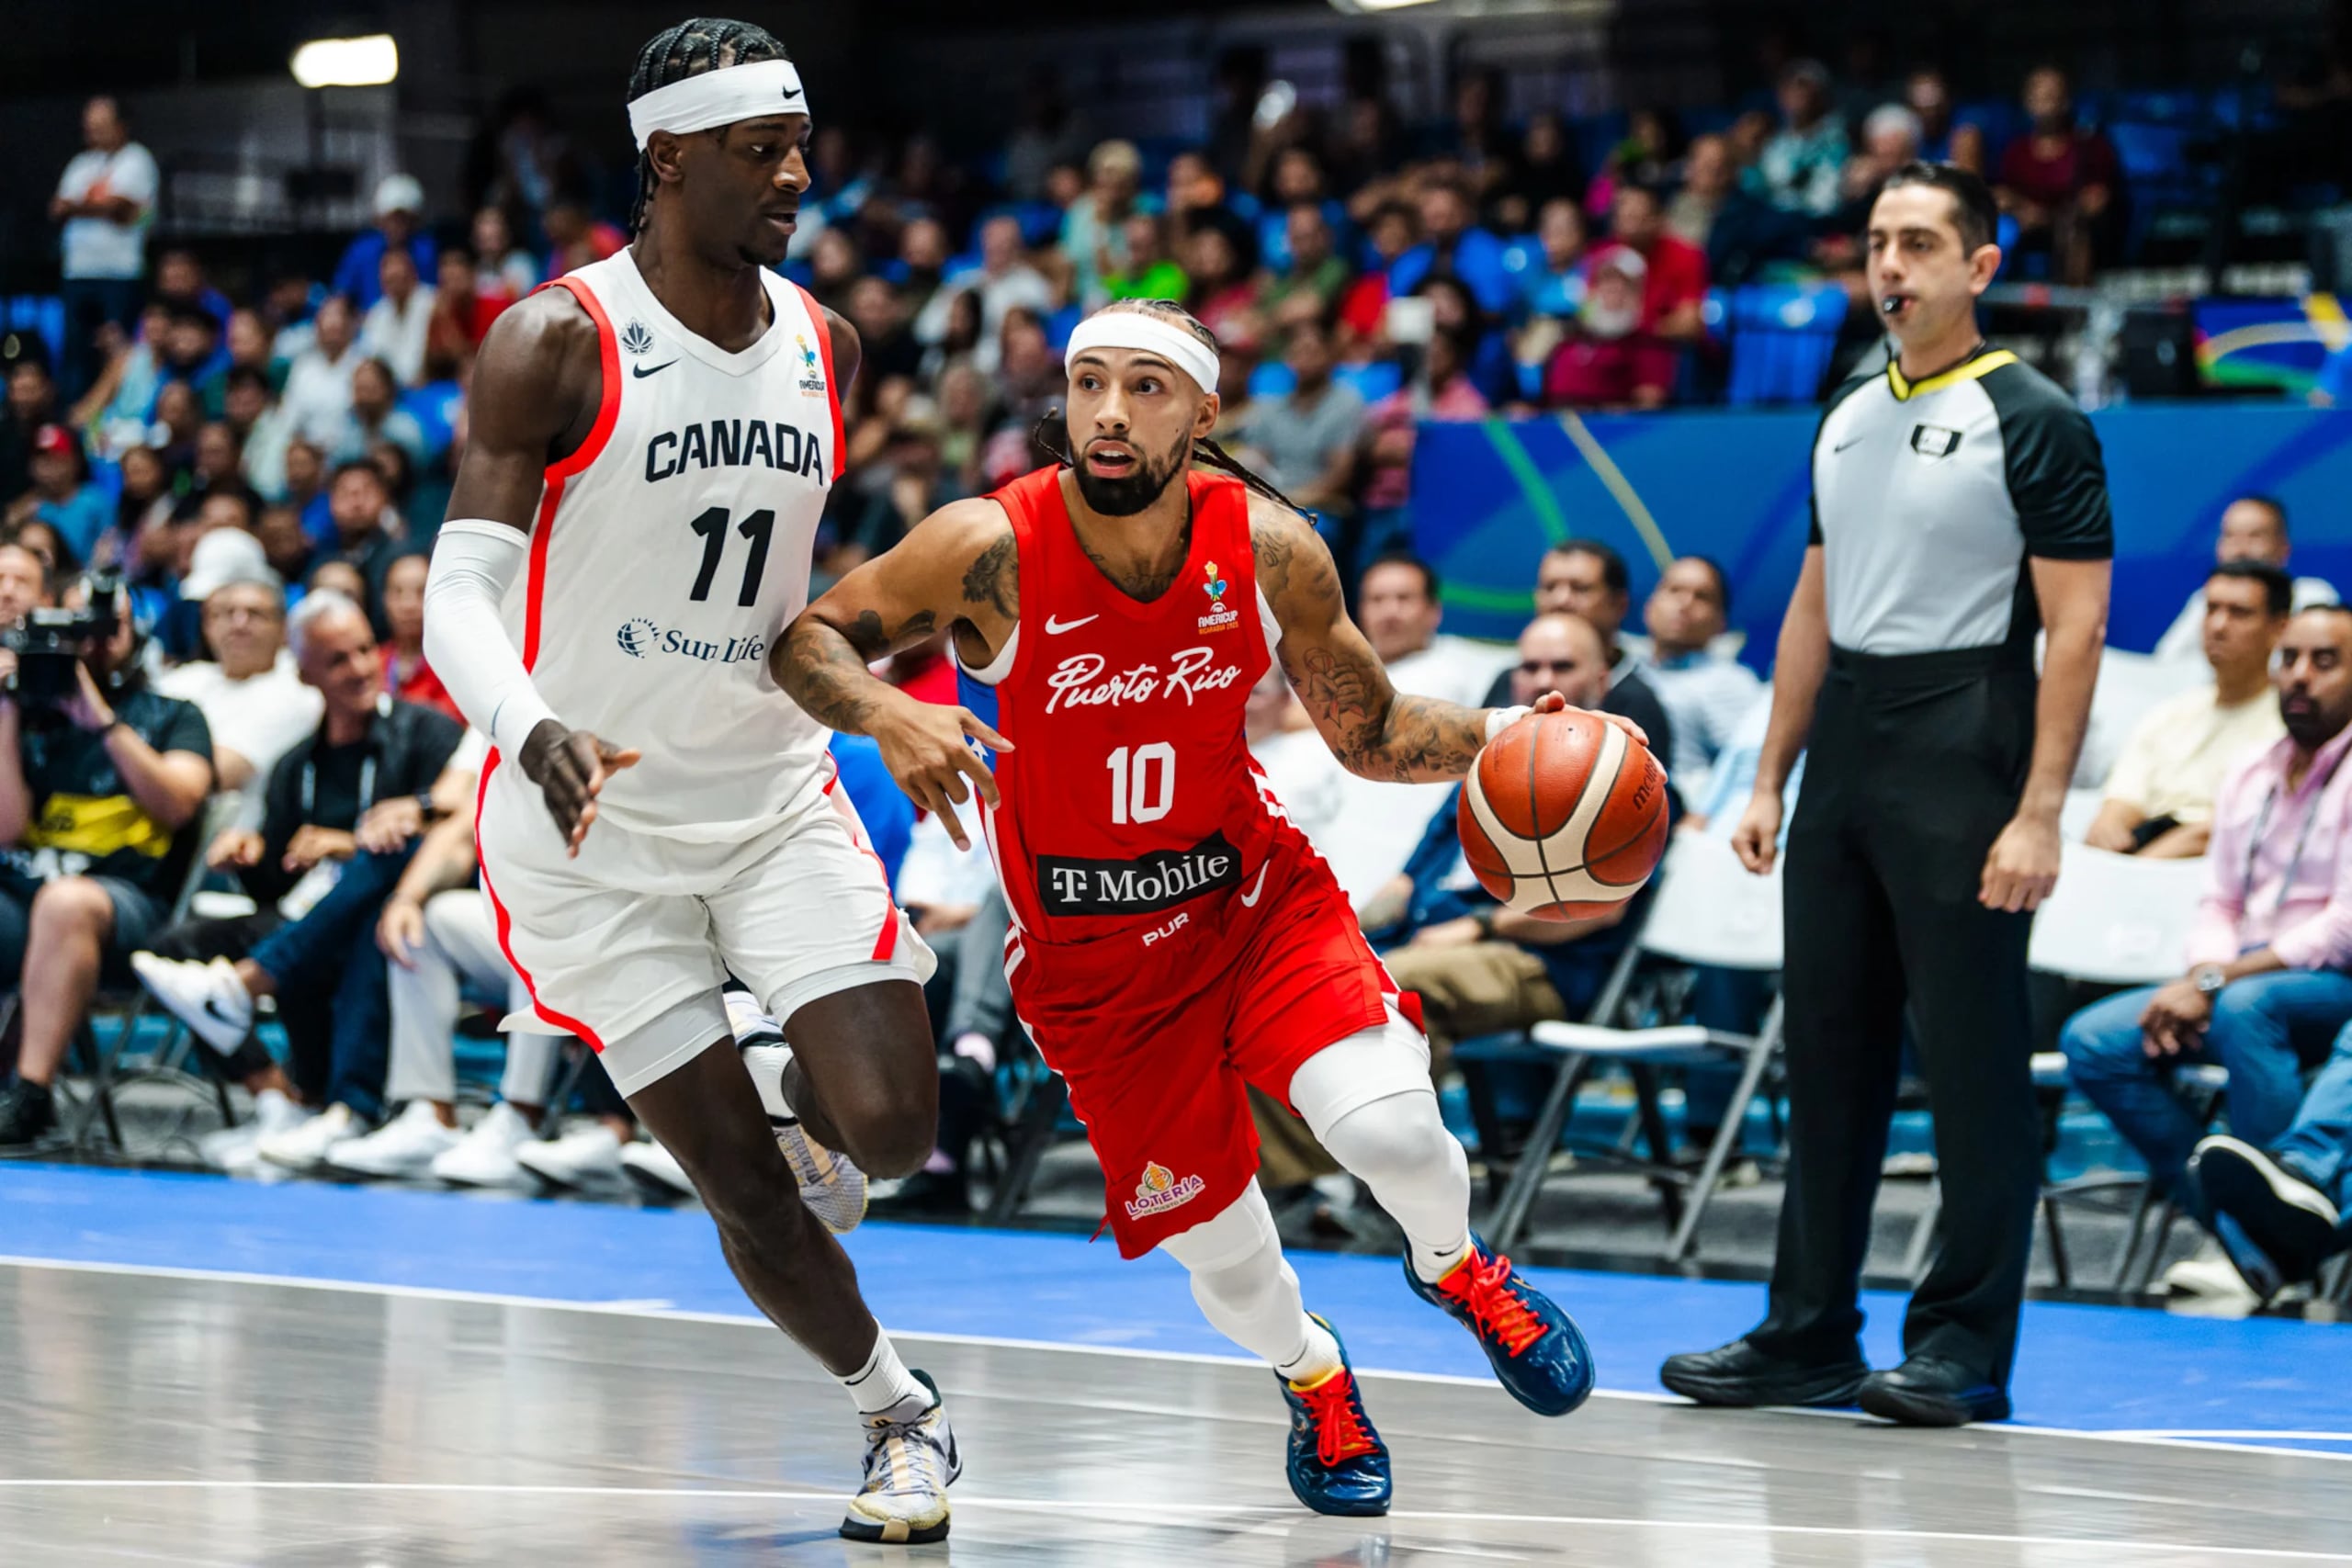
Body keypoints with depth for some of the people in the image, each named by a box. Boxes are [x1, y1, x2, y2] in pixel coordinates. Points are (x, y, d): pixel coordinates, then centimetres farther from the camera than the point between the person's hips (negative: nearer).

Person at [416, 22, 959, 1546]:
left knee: (892, 1126, -16)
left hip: (776, 795, 4)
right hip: (593, 826, -4)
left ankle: (813, 1114, 19)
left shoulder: (822, 345, 4)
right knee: (746, 1191, -2)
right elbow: (458, 596, -20)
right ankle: (901, 1411, 22)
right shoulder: (556, 344, -14)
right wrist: (536, 732, -37)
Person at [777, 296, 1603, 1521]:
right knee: (1212, 1237, 4)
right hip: (1090, 949, -1)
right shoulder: (992, 551, -22)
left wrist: (1502, 736, -19)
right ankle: (1310, 1375, 41)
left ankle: (1455, 1265, 15)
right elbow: (805, 636, -13)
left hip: (1254, 891, 1)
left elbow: (1369, 731, -1)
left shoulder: (1269, 550, -14)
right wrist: (887, 713, -33)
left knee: (1386, 1124, -23)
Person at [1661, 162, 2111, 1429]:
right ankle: (1810, 1336, 16)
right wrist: (1769, 780, 15)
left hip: (1963, 761, -7)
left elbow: (2075, 626, -11)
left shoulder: (2034, 421, -6)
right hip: (1844, 757, 7)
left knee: (1974, 1062, -3)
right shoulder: (1847, 421, 15)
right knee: (1828, 1050, 9)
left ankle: (1964, 1347, 3)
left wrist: (2040, 813, -18)